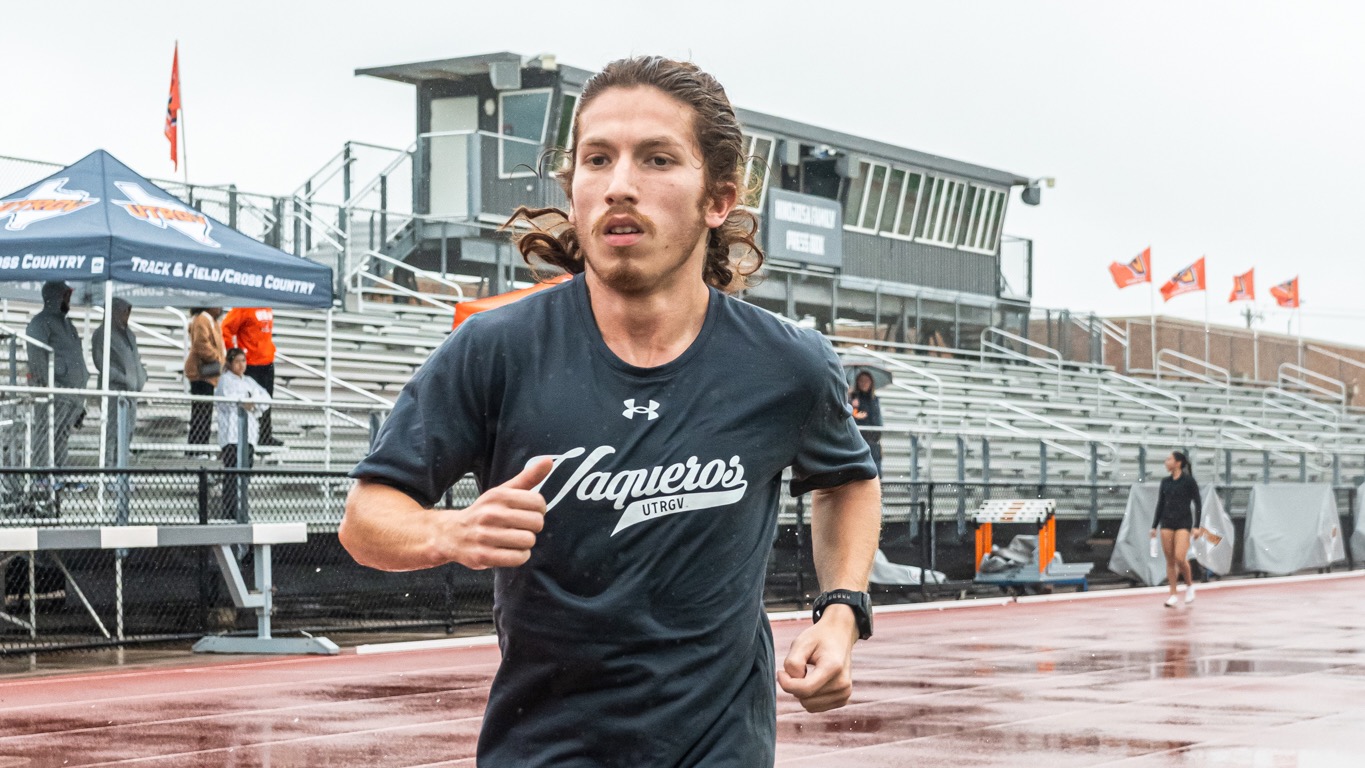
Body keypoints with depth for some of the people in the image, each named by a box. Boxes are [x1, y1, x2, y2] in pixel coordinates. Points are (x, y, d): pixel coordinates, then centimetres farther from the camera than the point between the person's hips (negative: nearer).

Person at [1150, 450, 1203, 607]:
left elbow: (1198, 504, -4)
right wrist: (1154, 526, 12)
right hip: (1167, 523, 5)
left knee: (1180, 558, -16)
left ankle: (1190, 585, 8)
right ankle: (1173, 595, 8)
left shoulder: (1188, 480, -4)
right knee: (1169, 560, 2)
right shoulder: (1165, 482, 10)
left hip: (1183, 523, -5)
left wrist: (1197, 526, -10)